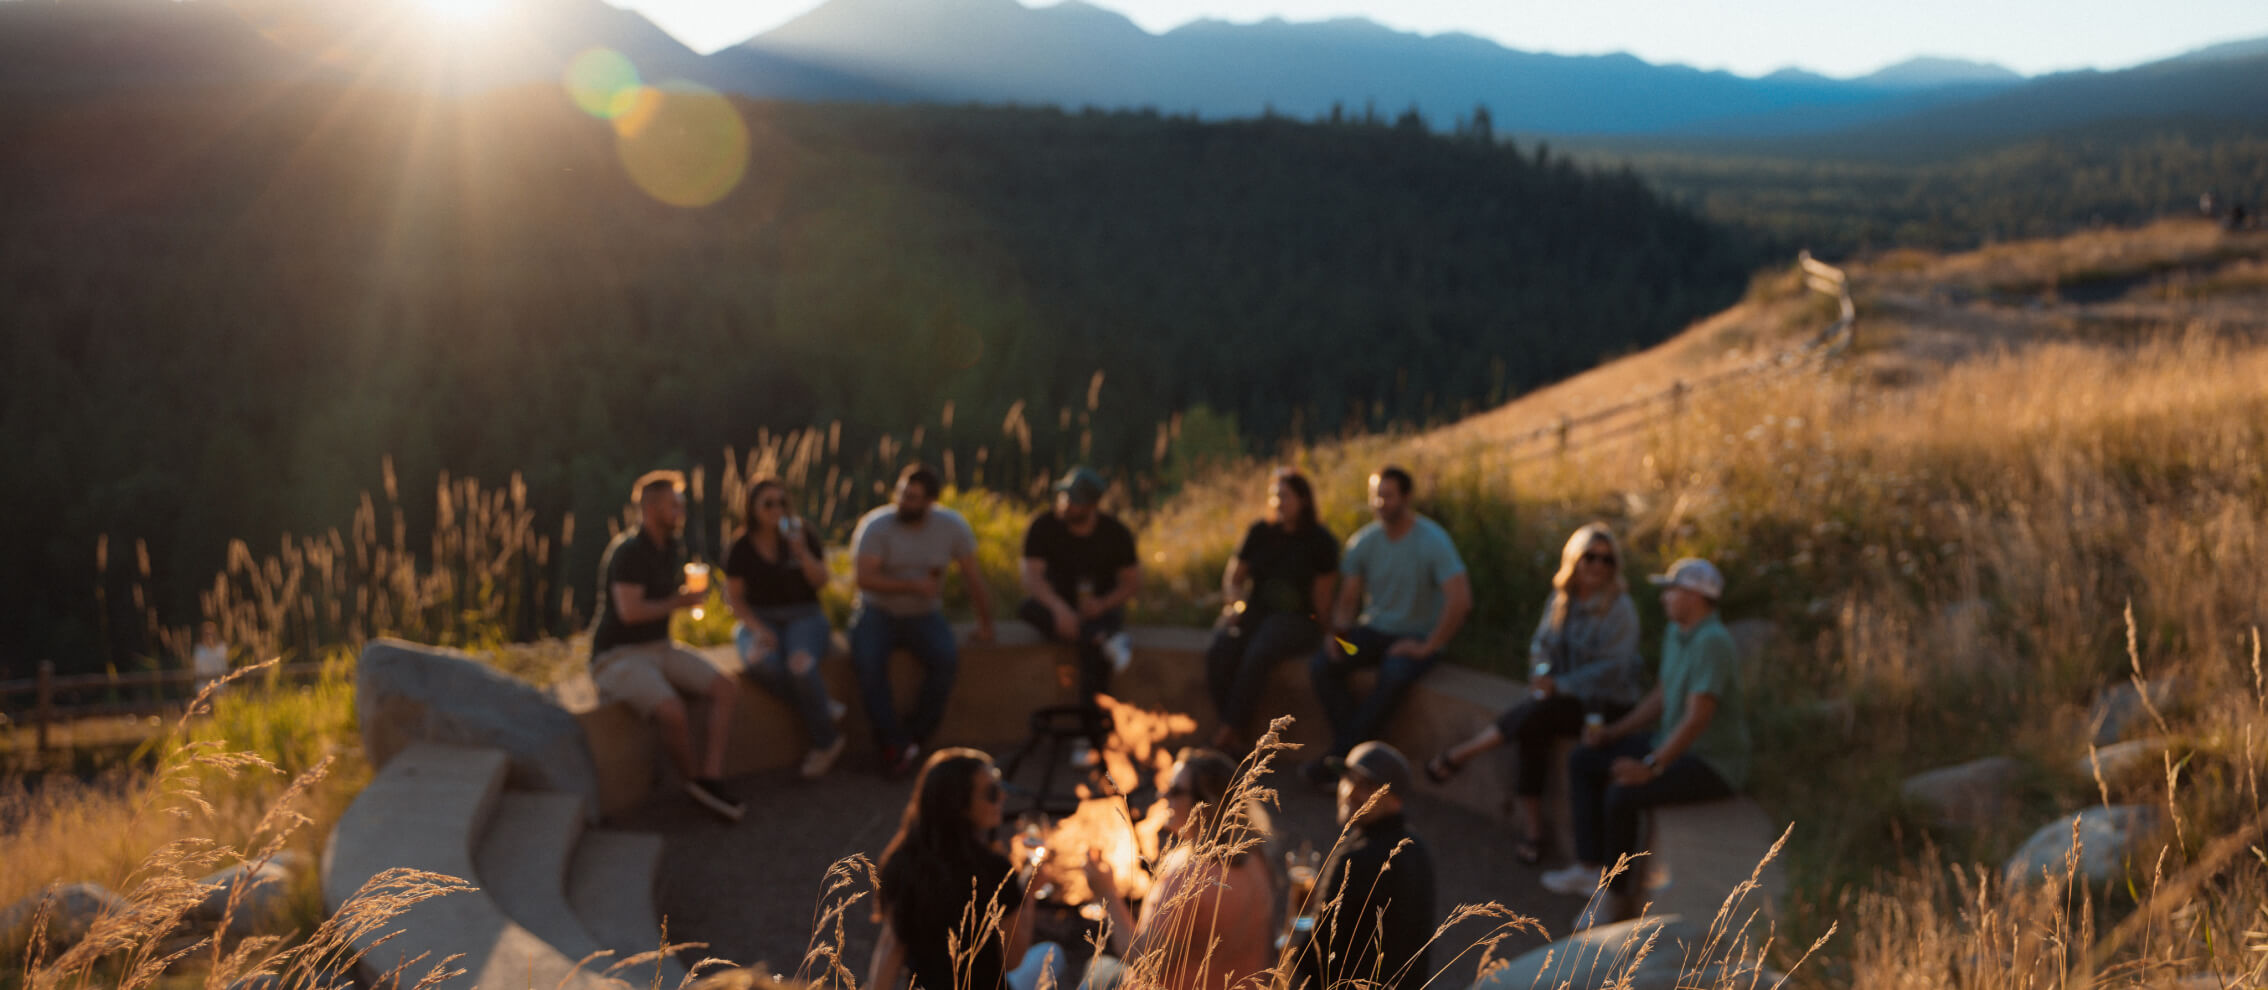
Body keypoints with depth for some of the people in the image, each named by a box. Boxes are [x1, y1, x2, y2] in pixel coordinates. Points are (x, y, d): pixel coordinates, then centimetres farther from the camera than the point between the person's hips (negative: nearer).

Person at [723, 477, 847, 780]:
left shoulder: (803, 534, 3)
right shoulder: (741, 549, 2)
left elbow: (821, 582, -3)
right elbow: (735, 599, 2)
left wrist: (801, 550, -19)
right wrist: (758, 629, -14)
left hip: (802, 616, -1)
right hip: (759, 619, 1)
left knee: (801, 664, -35)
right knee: (762, 662, -36)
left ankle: (825, 742, -15)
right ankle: (825, 710, -18)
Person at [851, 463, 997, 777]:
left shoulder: (952, 526, -3)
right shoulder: (875, 526, -12)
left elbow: (973, 577, 5)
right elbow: (865, 578, -21)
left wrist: (985, 622, 7)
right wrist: (915, 586, -26)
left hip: (924, 615, 2)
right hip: (877, 612, -2)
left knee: (946, 657, -28)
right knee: (867, 661, -32)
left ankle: (916, 736, -15)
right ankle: (895, 743, -21)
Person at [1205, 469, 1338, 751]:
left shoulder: (1320, 540, 1)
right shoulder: (1260, 533, 13)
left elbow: (1322, 599, 0)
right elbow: (1232, 579, 18)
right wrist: (1236, 602, 0)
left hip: (1296, 619, -4)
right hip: (1253, 611, 4)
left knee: (1256, 655, -36)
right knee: (1218, 653, -28)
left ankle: (1230, 731, -28)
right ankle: (1234, 735, -26)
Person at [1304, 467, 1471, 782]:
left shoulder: (1433, 541, -13)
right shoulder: (1363, 542, 2)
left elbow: (1460, 599, -22)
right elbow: (1348, 600, 8)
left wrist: (1427, 647, -21)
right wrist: (1336, 631, -13)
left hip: (1418, 638, -5)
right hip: (1374, 630, 5)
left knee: (1394, 675, -36)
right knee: (1321, 665, -21)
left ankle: (1338, 757, -24)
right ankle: (1353, 749, -19)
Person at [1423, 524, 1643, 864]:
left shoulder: (1620, 609, -11)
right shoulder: (1561, 599, 8)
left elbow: (1613, 668, -17)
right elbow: (1541, 642, 11)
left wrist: (1559, 685, -23)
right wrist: (1541, 671, -11)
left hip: (1607, 706, -5)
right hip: (1567, 698, 5)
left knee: (1537, 715, -29)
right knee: (1533, 732, -26)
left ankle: (1457, 756, -11)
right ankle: (1533, 833, -21)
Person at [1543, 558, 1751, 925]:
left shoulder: (1712, 642, -25)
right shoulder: (1674, 633, 6)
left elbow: (1698, 718, -30)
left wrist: (1651, 767, -31)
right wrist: (1615, 731, 7)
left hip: (1714, 764, -10)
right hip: (1678, 747, 10)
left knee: (1620, 795, -28)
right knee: (1583, 761, 6)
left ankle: (1618, 898, -9)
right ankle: (1589, 868, 4)